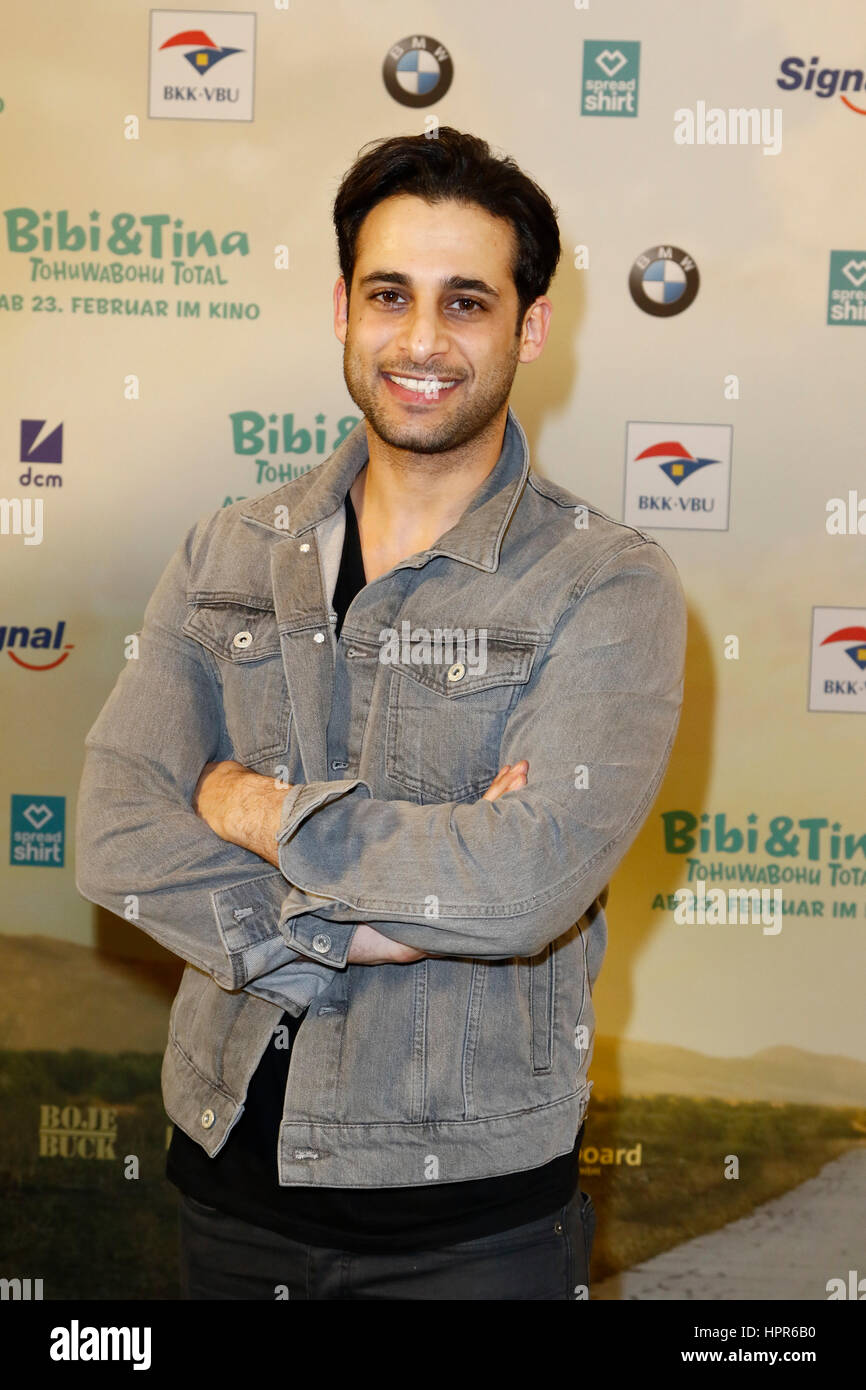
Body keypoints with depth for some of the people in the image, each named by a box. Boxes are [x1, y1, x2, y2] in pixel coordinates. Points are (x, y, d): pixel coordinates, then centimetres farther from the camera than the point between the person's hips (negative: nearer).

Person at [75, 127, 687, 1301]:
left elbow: (528, 884, -24)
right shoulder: (226, 557, 2)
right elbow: (115, 838, -9)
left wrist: (257, 807, -14)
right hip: (229, 1166, 4)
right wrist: (359, 928, -20)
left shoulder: (611, 586, -11)